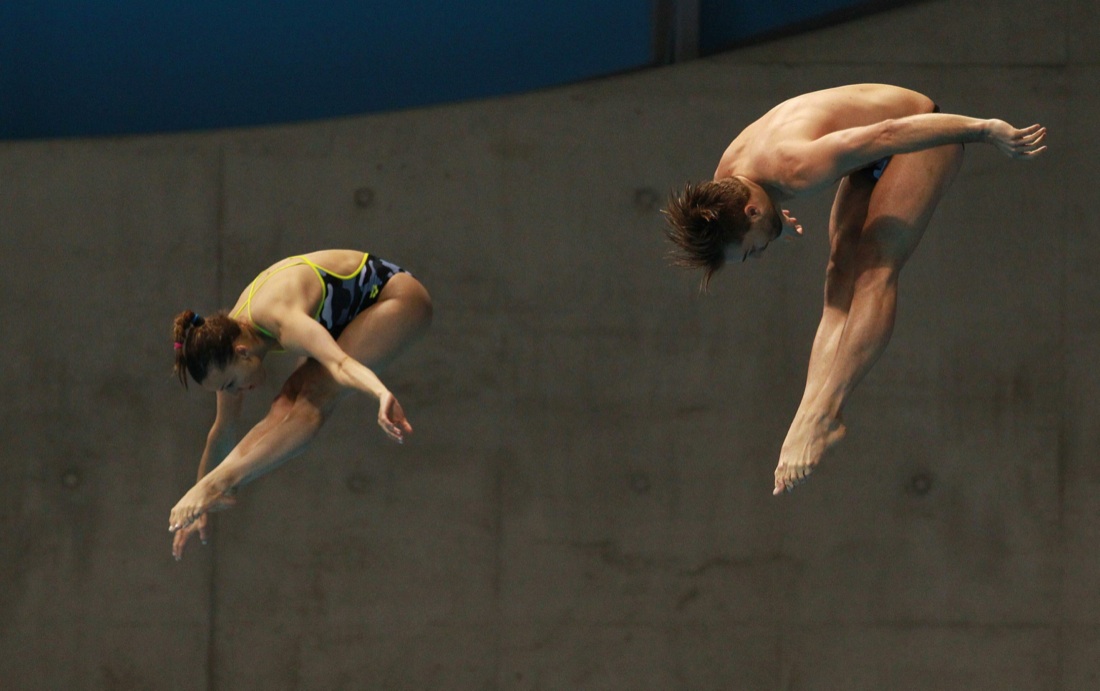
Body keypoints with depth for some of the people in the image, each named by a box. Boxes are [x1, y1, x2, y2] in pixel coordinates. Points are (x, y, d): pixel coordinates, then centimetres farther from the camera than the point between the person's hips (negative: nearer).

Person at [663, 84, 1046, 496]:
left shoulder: (797, 168, -38)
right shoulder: (724, 188, -11)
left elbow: (890, 133, -35)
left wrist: (988, 131, -29)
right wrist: (778, 223, 33)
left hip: (923, 134, -9)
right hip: (876, 164, 9)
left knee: (872, 272, -18)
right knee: (842, 276, -4)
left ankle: (823, 414, -26)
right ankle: (813, 412, -13)